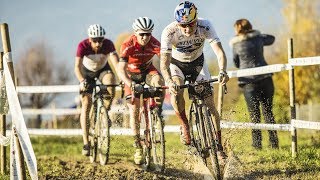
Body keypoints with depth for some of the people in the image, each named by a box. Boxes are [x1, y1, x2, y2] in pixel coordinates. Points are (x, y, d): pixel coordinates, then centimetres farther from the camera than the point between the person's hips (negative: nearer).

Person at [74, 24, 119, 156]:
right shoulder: (83, 46, -32)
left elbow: (116, 63, -40)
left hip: (103, 69, 1)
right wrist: (82, 81, -56)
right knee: (86, 103, -12)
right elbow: (77, 66, -38)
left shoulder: (108, 44, -31)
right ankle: (86, 143, -10)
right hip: (87, 72, -1)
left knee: (110, 79, -34)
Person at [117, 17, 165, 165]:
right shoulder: (128, 45, -30)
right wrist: (131, 85, -54)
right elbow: (121, 69, -37)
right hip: (132, 74, -1)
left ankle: (158, 112, -14)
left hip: (148, 71, 1)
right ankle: (138, 146, 1)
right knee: (134, 109, -8)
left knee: (159, 81, -34)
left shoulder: (155, 44, -26)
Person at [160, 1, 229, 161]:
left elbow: (220, 52, -35)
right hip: (177, 64, -1)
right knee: (176, 91, -32)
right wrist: (169, 81, -58)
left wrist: (222, 72, -55)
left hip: (198, 63, 1)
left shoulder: (205, 26, -30)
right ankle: (185, 126, -10)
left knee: (209, 103, -9)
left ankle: (218, 145, 2)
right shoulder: (169, 32, -32)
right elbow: (164, 63, -38)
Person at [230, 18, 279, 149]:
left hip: (248, 80, -2)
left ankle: (257, 143, -3)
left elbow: (236, 63, 10)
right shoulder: (258, 38, 7)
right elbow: (271, 39, 27)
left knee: (254, 113, 3)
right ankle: (274, 142, 4)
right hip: (265, 78, 2)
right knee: (268, 110, 9)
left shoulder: (235, 44, 1)